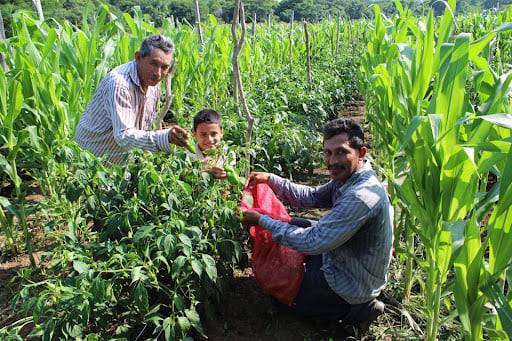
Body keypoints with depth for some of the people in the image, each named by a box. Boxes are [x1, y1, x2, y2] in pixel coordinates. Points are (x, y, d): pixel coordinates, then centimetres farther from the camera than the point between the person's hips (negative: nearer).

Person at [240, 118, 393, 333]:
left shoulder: (362, 197, -34)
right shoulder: (347, 177, -5)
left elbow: (313, 243, -32)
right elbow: (312, 197, 6)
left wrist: (261, 221, -24)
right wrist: (269, 179, -3)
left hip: (352, 283, -9)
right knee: (295, 225, 15)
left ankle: (356, 310, 5)